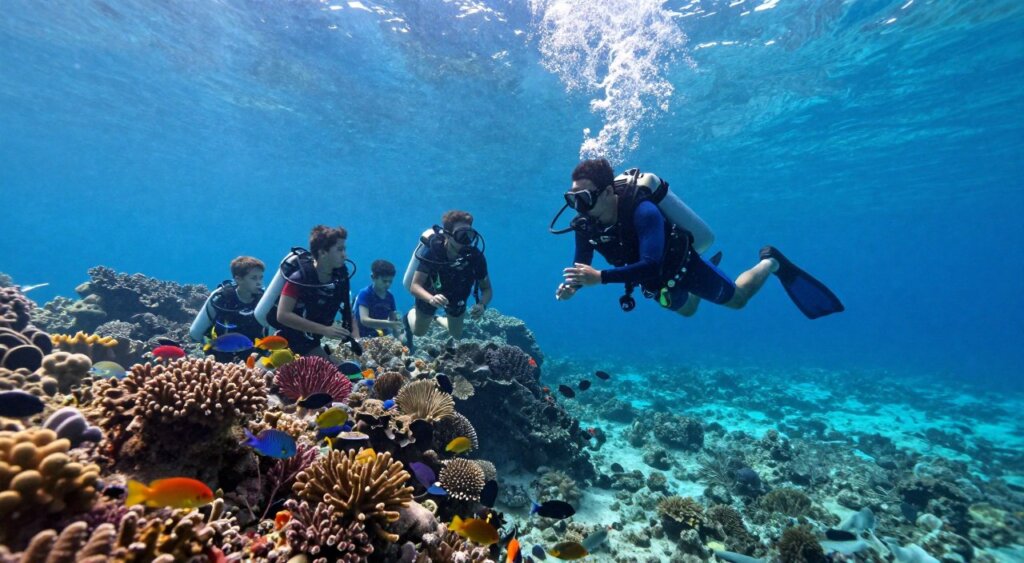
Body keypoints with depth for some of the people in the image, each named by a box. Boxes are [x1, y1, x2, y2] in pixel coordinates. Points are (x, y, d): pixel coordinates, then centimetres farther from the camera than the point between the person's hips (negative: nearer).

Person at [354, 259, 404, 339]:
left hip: (383, 336, 5)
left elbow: (393, 321, 4)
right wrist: (389, 324, -35)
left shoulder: (390, 297, 3)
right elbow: (364, 320, -23)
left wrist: (399, 336, -15)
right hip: (364, 337, -5)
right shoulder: (365, 294, -12)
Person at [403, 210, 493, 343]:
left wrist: (482, 305, -42)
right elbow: (414, 286, -36)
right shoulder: (432, 251, -38)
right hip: (429, 295, -2)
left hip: (456, 298, 2)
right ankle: (410, 316, 52)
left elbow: (487, 289, -21)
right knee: (419, 332, 19)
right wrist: (431, 299, -56)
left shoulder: (476, 256, -33)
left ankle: (438, 320, 51)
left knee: (456, 336, 21)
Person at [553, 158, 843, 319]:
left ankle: (771, 262, 44)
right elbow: (582, 267, -13)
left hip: (684, 265, -6)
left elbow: (650, 266, -49)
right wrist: (571, 284, -34)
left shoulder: (642, 211, -41)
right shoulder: (585, 224, -22)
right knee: (687, 310, 34)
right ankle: (702, 279, 56)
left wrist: (601, 277, -56)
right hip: (657, 281, 6)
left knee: (737, 298, 20)